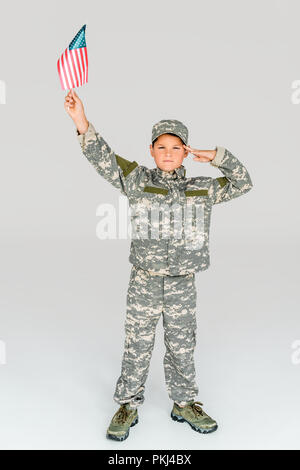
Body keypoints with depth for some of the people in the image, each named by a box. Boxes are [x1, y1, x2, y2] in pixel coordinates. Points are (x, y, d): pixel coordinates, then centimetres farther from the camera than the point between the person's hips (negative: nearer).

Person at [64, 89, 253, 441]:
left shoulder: (202, 189, 6)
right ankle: (128, 406, 26)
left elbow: (243, 182, 13)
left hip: (182, 283, 2)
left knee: (182, 347, 14)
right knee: (137, 346, 7)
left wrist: (217, 157, 2)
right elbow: (104, 159, -9)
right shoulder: (138, 181, 0)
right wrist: (82, 122, -22)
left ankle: (184, 404, 34)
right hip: (144, 282, -2)